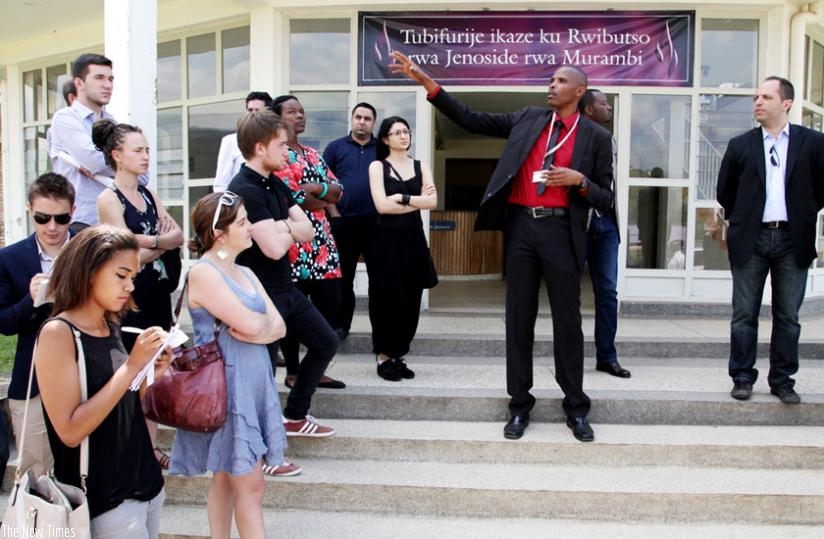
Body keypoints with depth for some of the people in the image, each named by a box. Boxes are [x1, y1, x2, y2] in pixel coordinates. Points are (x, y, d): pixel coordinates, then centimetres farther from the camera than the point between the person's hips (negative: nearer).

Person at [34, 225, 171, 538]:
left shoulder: (111, 327, 6)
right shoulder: (58, 333, -15)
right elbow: (71, 432, -22)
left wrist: (151, 373, -3)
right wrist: (132, 365, -23)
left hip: (145, 483, 7)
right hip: (104, 500, -7)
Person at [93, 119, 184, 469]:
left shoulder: (148, 195, 12)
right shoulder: (109, 199, -9)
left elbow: (178, 236, 3)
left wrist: (151, 241, -12)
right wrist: (162, 241, -3)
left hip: (158, 291, 7)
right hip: (129, 297, -7)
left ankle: (151, 445, 19)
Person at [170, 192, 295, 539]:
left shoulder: (245, 273, 12)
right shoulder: (203, 273, -12)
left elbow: (279, 327, 5)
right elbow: (251, 323, -21)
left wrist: (255, 331, -14)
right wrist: (263, 322, 0)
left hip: (254, 382, 8)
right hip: (226, 385, -8)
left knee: (226, 477, 15)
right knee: (250, 486, -3)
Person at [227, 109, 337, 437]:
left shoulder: (274, 184, 9)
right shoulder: (245, 190, -21)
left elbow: (307, 231, 5)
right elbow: (274, 248, -27)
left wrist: (283, 226, -16)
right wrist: (291, 230, -5)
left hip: (285, 289, 10)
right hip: (259, 295, -10)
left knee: (326, 342, 18)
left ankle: (294, 416, 31)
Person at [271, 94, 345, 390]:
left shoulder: (313, 154, 19)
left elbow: (338, 189, 10)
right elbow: (291, 198, -17)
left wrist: (315, 189, -9)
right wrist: (324, 203, -4)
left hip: (322, 240, 8)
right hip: (293, 241, -8)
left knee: (330, 305, 7)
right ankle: (292, 372, 13)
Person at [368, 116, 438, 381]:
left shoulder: (421, 167, 11)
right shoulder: (377, 166, 1)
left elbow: (433, 202, -3)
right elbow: (381, 205, -12)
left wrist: (402, 197, -12)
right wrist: (417, 201, -6)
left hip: (413, 239, 4)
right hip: (387, 239, -4)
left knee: (410, 301, 5)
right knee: (388, 299, -2)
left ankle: (397, 355, 16)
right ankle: (383, 357, 9)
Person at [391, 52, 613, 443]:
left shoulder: (595, 136, 5)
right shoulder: (528, 119, 12)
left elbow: (605, 199, 6)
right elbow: (471, 120, 9)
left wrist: (579, 180, -14)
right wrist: (426, 82, 3)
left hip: (561, 231, -2)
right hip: (521, 227, 2)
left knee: (567, 320, 3)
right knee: (519, 319, 6)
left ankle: (576, 408, 16)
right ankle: (520, 405, 16)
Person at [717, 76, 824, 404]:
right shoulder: (741, 145, 5)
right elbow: (724, 192, 12)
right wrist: (740, 220, 9)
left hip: (793, 239, 0)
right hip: (750, 240, 0)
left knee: (787, 316, 7)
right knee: (744, 315, 4)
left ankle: (782, 380, 18)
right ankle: (743, 378, 14)